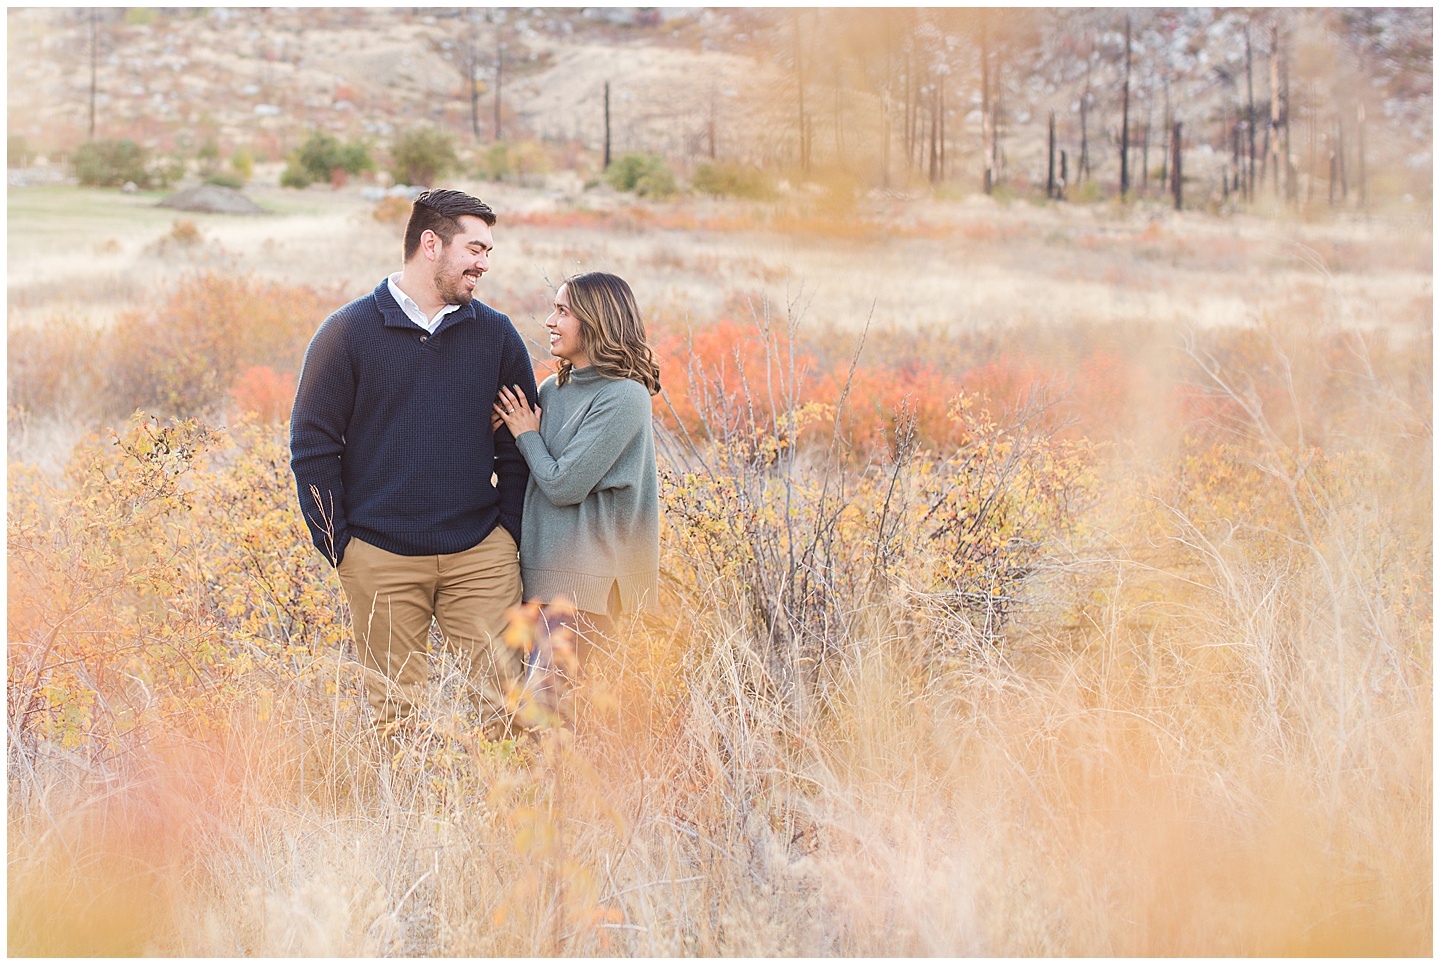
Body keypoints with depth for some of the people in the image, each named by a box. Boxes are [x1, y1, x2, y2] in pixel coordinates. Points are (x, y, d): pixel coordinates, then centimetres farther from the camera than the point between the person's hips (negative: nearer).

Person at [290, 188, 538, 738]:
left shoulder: (496, 335, 9)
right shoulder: (349, 332, 0)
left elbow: (519, 444, 14)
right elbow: (313, 441, 1)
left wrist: (510, 532, 5)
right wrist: (336, 543, -3)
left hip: (479, 554, 2)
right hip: (381, 558, -2)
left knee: (506, 695, -3)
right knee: (395, 709, 4)